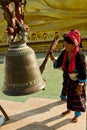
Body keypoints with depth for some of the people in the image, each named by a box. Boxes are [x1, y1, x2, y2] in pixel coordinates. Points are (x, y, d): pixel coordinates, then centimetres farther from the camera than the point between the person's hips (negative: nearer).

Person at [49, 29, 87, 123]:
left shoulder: (79, 56, -30)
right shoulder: (64, 53, -12)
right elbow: (57, 65, -4)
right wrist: (53, 59, -23)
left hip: (77, 81, -5)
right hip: (67, 80, 6)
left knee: (77, 98, 11)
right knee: (69, 95, 24)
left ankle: (77, 115, 34)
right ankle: (69, 109, 49)